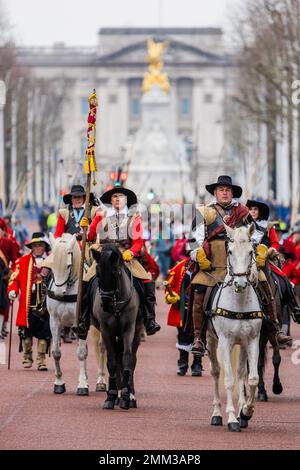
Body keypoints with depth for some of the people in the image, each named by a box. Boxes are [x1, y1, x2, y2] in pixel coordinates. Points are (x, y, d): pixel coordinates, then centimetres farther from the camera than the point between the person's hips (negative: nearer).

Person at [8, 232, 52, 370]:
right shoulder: (23, 261, 6)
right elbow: (15, 278, 6)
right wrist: (12, 291, -11)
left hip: (45, 305, 0)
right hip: (28, 305, 0)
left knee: (44, 333, 0)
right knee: (26, 333, 4)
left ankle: (41, 360, 7)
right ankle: (27, 358, 20)